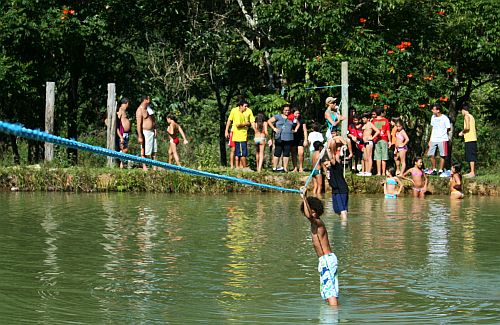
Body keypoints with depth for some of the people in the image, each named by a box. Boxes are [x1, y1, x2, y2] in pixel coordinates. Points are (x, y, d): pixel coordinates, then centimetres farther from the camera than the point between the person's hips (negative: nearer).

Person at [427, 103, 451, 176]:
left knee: (442, 155, -1)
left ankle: (441, 170, 6)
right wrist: (430, 139, 15)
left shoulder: (445, 118, -9)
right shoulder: (433, 117, 11)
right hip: (433, 139, 6)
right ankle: (434, 170, 12)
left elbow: (448, 129, 0)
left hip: (442, 139, -6)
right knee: (431, 155, 0)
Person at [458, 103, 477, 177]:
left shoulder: (467, 116, -9)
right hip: (473, 138, 9)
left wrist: (462, 132, -3)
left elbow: (467, 127, -19)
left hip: (469, 139, -9)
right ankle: (473, 172, 14)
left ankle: (472, 172, -13)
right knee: (472, 156, 12)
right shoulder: (471, 116, 19)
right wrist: (464, 132, 22)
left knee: (471, 157, -10)